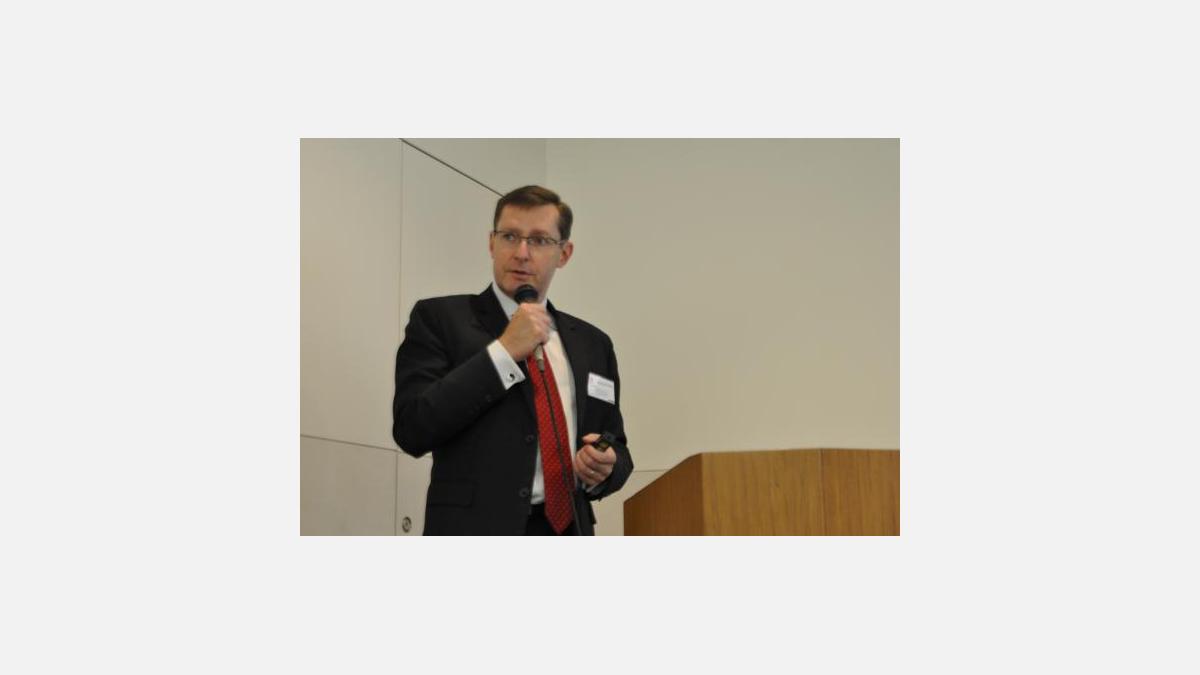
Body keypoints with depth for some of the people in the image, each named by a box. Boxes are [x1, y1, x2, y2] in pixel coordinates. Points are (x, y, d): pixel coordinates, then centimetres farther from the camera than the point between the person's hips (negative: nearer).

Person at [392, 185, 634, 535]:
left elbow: (616, 450, 19)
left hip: (566, 544, 4)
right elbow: (412, 428, -11)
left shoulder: (592, 343, 14)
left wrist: (603, 468, -4)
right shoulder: (439, 319, 1)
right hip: (477, 537, -4)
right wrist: (503, 351, -13)